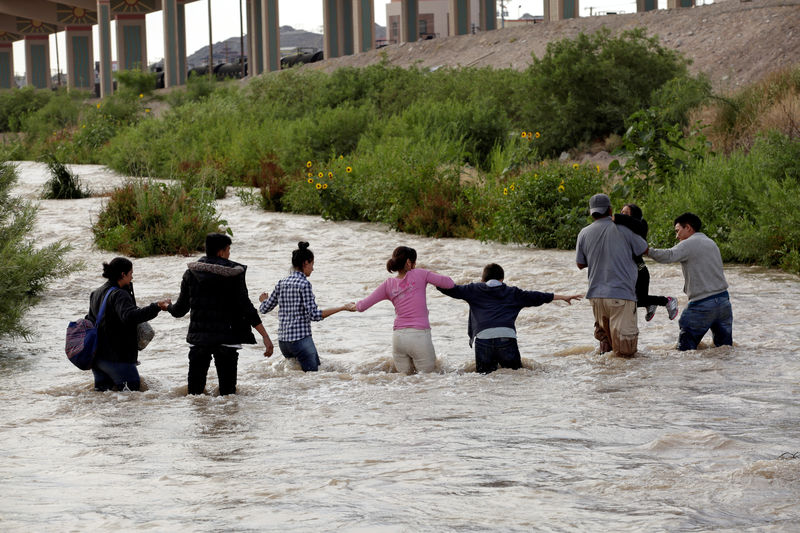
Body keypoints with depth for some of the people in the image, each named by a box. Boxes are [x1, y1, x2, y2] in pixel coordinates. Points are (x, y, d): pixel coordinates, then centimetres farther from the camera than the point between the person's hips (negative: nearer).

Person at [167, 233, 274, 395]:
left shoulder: (191, 273, 3)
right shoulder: (233, 274, -6)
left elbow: (181, 308, 9)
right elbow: (246, 307, -12)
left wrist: (169, 307, 34)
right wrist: (265, 336, -12)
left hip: (198, 338, 3)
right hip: (227, 338, -3)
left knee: (195, 388, 9)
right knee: (227, 388, 1)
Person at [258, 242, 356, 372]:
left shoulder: (282, 283, 8)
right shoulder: (304, 284, -11)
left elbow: (265, 308, 16)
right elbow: (314, 315, -17)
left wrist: (264, 300, 39)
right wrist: (343, 308, -15)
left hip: (283, 341, 7)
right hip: (301, 340, -7)